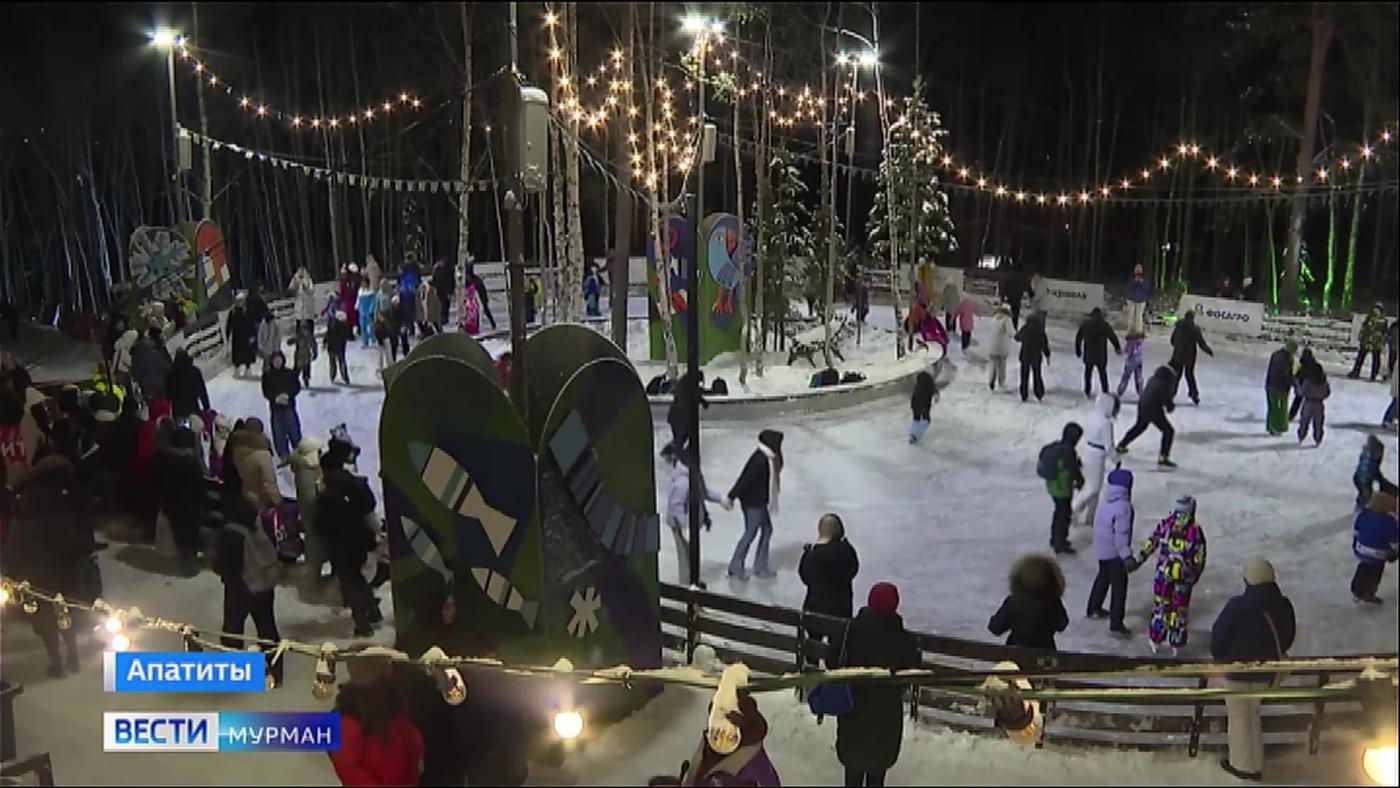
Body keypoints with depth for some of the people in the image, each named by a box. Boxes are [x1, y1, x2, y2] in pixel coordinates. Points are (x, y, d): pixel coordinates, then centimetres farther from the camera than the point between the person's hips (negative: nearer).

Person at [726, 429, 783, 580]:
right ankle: (735, 569, 18)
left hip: (759, 501, 10)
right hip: (753, 503, -10)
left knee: (767, 530, 17)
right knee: (750, 534, 4)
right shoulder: (760, 460, -29)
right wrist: (731, 497, -19)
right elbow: (745, 480, -25)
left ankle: (761, 567, 28)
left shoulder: (766, 458, 2)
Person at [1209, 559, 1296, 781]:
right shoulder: (1284, 606, -9)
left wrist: (1218, 657, 3)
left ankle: (1243, 764, 23)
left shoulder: (1238, 606, -26)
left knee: (1239, 715, 12)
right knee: (1252, 713, 22)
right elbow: (1288, 638, 6)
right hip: (1264, 669, 5)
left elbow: (1219, 635, -16)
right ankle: (1254, 764, 31)